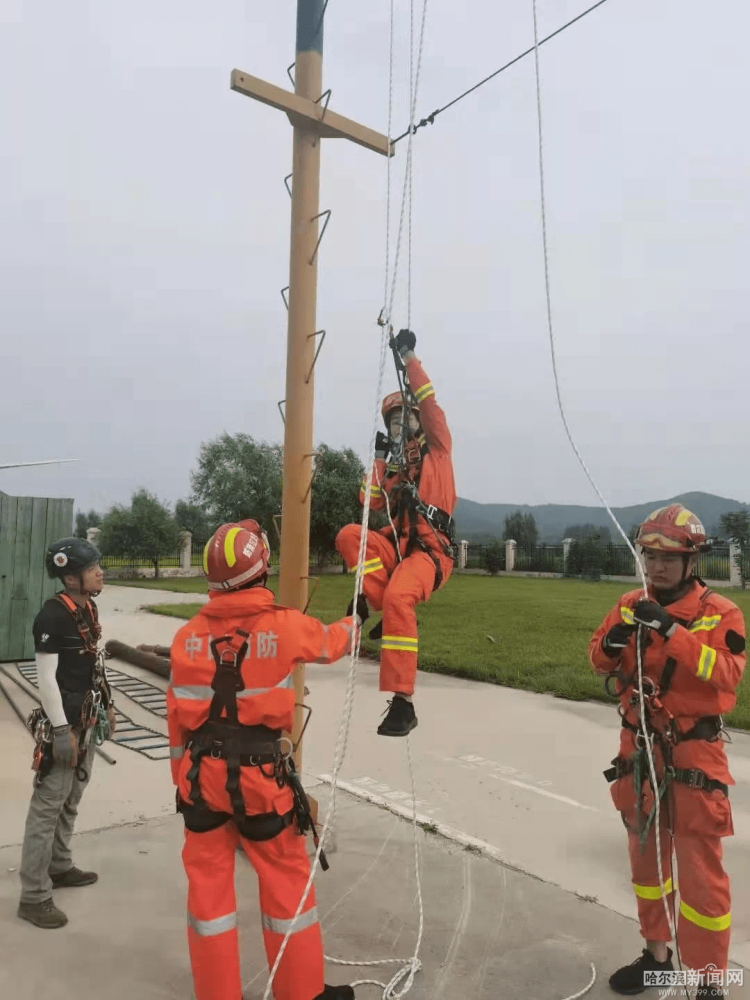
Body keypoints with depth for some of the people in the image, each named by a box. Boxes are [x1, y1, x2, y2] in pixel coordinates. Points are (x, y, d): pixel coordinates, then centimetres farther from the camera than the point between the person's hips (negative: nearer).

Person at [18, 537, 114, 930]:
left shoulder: (89, 608, 6)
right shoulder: (52, 615, -20)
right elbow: (46, 676, -20)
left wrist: (106, 705, 17)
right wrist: (61, 730, -20)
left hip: (87, 718, 9)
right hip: (63, 722, -9)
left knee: (71, 800, 20)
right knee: (48, 805, 0)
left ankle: (59, 867, 36)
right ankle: (34, 896, 10)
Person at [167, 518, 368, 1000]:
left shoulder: (188, 635, -2)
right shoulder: (285, 624, -12)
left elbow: (177, 717, 4)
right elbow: (329, 643, 10)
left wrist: (183, 777, 17)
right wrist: (355, 619, 32)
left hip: (202, 775, 3)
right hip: (259, 775, -3)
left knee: (208, 883, 16)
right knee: (287, 880, 14)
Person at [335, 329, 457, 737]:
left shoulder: (437, 447, 12)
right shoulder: (392, 461, 22)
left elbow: (430, 403, -1)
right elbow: (372, 502, 10)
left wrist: (409, 358, -2)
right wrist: (380, 461, 2)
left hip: (431, 549, -5)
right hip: (396, 545, 5)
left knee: (398, 598, -33)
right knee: (349, 536, -24)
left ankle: (402, 702, -30)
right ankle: (392, 612, -18)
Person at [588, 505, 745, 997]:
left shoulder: (720, 612, -11)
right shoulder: (631, 605, 2)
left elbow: (728, 672, -25)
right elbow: (601, 661, 4)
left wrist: (671, 631, -33)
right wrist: (610, 643, -18)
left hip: (694, 754, -5)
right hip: (639, 750, 5)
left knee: (701, 870, 1)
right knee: (646, 854, 19)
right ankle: (657, 956, 39)